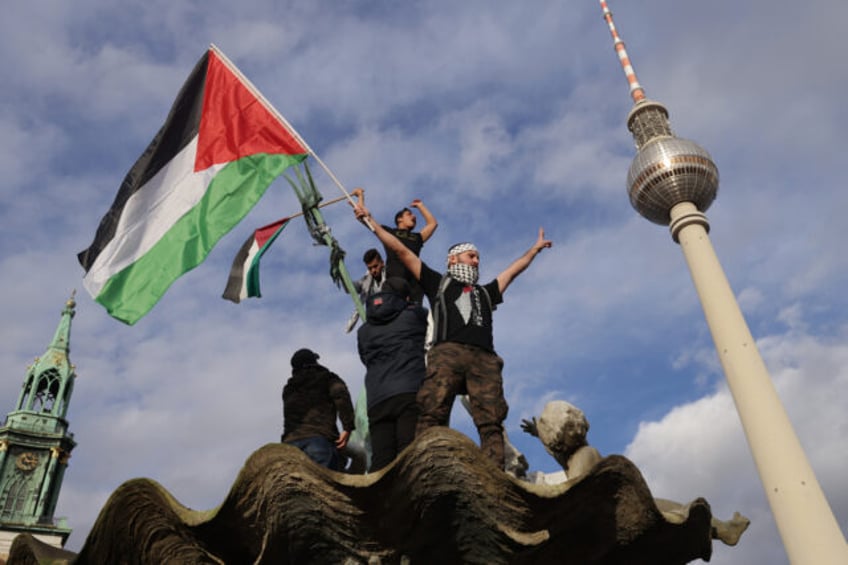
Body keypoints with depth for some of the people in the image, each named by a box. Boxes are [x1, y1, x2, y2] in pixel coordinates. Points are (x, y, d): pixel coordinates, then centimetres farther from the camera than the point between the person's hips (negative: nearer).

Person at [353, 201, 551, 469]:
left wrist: (536, 248, 59)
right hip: (447, 353, -3)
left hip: (484, 359, 4)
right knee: (432, 414, -22)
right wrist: (371, 222, 26)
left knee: (491, 422, -15)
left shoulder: (485, 293, 39)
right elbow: (401, 250, 26)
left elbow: (515, 269, 50)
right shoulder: (439, 283, 28)